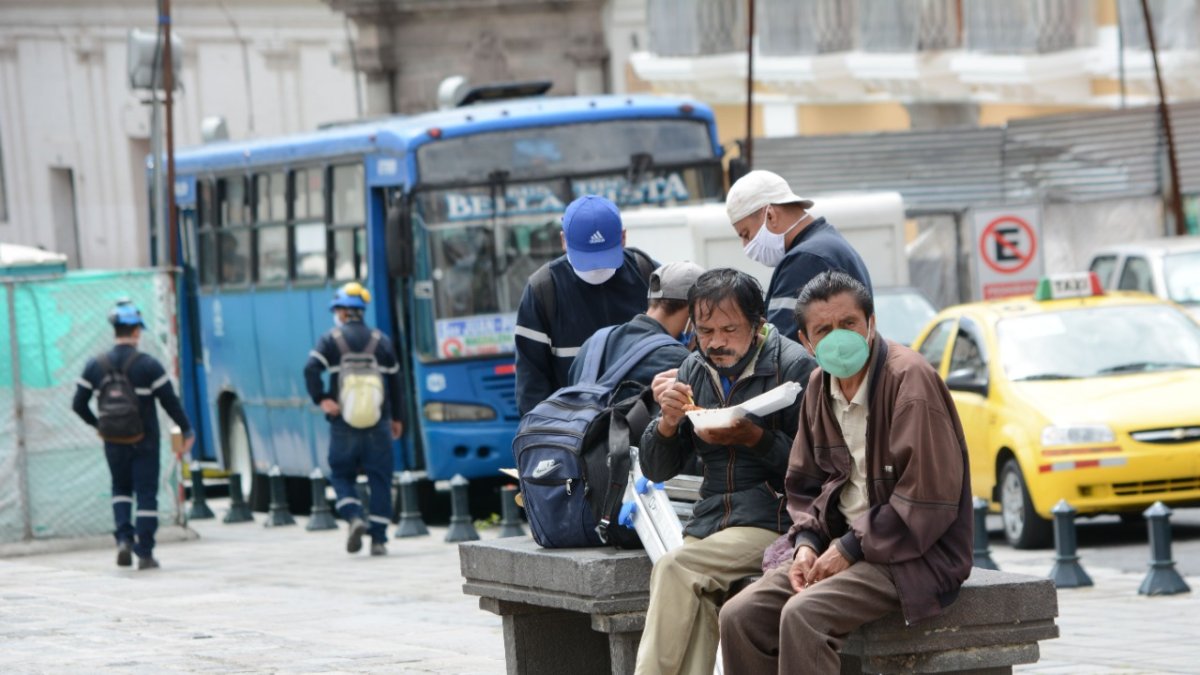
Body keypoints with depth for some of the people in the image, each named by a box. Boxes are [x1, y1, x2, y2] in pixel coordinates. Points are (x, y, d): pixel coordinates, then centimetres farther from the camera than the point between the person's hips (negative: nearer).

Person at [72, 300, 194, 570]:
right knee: (146, 494, 5)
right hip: (144, 442, -3)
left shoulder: (95, 366, -2)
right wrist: (187, 431, 3)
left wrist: (97, 424, 21)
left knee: (121, 489, 22)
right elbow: (170, 402, -10)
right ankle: (145, 554, 5)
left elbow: (79, 404, 3)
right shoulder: (148, 365, -12)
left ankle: (124, 539, 3)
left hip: (113, 443, 3)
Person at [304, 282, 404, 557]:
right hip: (377, 423, 1)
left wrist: (321, 399, -11)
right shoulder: (381, 341, 8)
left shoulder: (331, 339, 0)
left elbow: (311, 370, -14)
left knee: (341, 475, 12)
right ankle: (378, 539, 0)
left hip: (343, 424, -1)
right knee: (380, 479, 4)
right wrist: (397, 417, 18)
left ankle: (354, 518, -13)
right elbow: (394, 381, 11)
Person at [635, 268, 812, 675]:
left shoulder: (793, 366, -4)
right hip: (708, 524, 5)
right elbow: (656, 470, 15)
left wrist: (754, 438, -19)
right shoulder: (695, 370, 14)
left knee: (675, 569, -26)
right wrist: (667, 423, -5)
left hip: (773, 521, -5)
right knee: (697, 596, -26)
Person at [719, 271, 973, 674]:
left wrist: (852, 549, -16)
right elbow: (805, 485, 19)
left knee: (803, 615, -30)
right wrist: (807, 542, -3)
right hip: (841, 543, 8)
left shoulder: (909, 378, -14)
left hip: (915, 555, -8)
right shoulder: (820, 387, 10)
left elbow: (929, 499, -18)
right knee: (739, 617, -10)